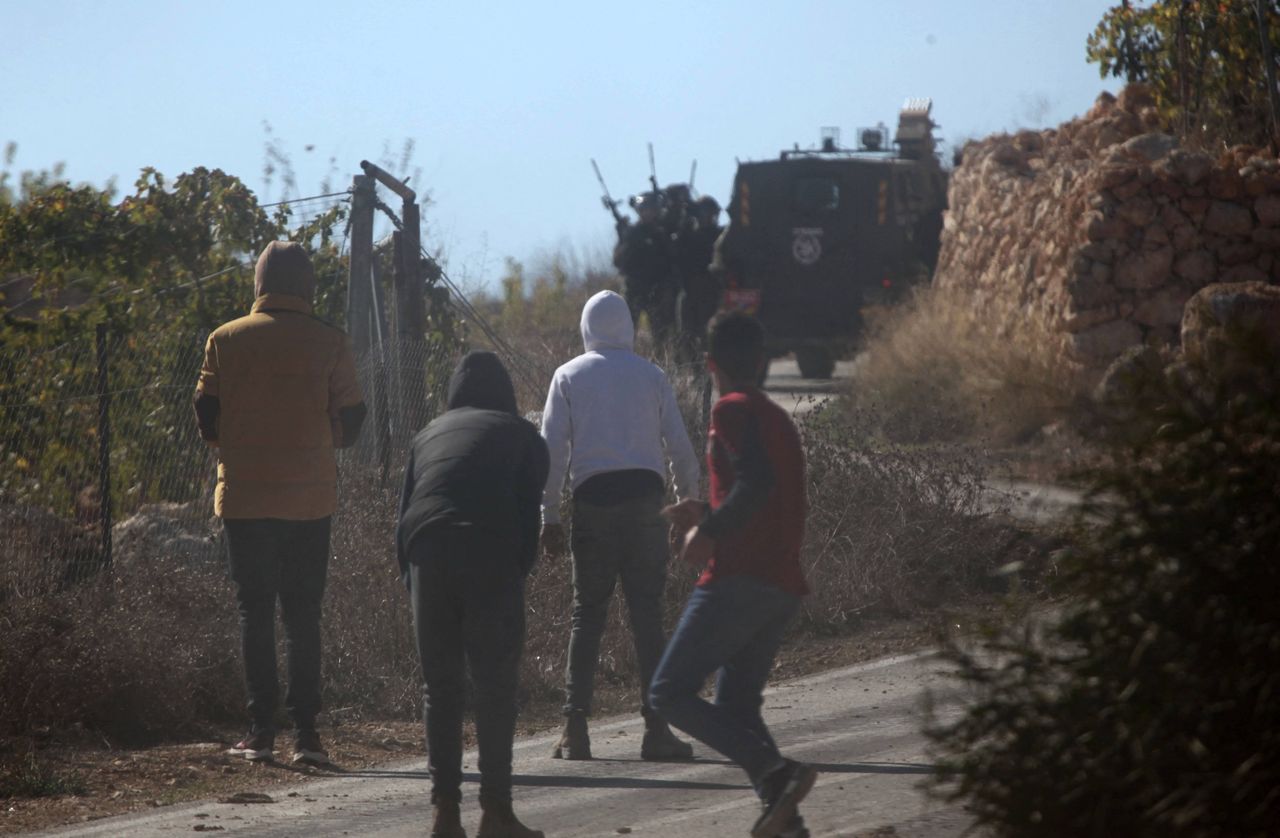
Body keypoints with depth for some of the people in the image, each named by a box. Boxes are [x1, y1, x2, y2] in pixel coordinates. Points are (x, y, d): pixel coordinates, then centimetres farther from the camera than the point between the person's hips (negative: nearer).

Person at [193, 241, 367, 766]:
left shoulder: (226, 340, -1)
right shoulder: (328, 344, -2)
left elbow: (207, 419, 0)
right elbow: (349, 422, 1)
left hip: (244, 499, 0)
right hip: (310, 500, 0)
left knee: (255, 610, 6)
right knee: (303, 614, 5)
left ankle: (261, 730, 2)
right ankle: (305, 730, -1)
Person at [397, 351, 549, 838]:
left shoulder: (428, 436, 28)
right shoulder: (523, 437, 20)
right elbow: (529, 522, 9)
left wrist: (413, 588, 24)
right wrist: (518, 575, 16)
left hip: (428, 555, 2)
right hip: (493, 556, -2)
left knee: (440, 686, 11)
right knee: (496, 685, 5)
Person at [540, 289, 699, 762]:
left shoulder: (569, 377, 8)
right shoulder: (651, 376, 10)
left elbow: (553, 449, 3)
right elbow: (679, 445, 8)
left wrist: (549, 517, 4)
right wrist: (688, 503, 17)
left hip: (593, 497, 0)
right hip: (645, 493, 0)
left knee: (588, 614, 4)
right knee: (647, 613, 0)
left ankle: (575, 729, -4)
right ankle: (656, 729, -5)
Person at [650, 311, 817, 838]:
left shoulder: (732, 410, -7)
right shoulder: (779, 420, 21)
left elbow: (756, 484, -22)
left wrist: (707, 533, -13)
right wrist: (707, 514, 27)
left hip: (737, 581, -9)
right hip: (784, 588, 9)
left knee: (671, 694, -6)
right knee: (736, 705, 14)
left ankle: (777, 773, -22)